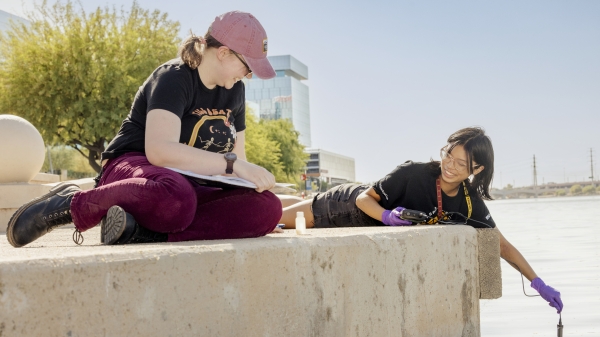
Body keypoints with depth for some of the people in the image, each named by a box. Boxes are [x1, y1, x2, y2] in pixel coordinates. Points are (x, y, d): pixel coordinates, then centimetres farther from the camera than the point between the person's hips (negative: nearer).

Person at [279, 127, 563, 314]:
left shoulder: (471, 204, -20)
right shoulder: (413, 174, -34)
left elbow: (502, 245, -14)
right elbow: (364, 198, -25)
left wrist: (538, 283, -19)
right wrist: (388, 216, -46)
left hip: (374, 232, 4)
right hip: (351, 207, -4)